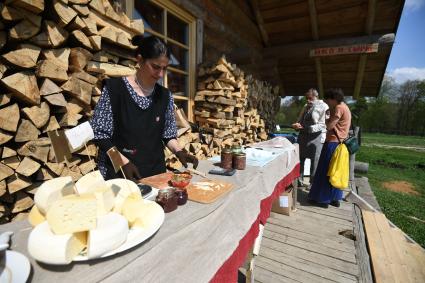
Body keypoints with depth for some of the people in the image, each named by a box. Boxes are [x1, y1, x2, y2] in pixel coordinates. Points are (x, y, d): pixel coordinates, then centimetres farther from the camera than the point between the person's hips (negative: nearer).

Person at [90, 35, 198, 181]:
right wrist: (123, 161, -19)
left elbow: (168, 135, 6)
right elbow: (100, 134, -8)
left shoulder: (165, 95, 2)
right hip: (118, 172, -3)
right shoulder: (114, 88, -9)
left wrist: (179, 152, -12)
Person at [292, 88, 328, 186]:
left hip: (316, 137, -6)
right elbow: (300, 120, 20)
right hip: (303, 136, 6)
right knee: (300, 159, 8)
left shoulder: (324, 107, -6)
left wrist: (305, 128, -23)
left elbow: (323, 125, -14)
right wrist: (297, 125, -4)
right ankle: (299, 180, 21)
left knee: (315, 162, 1)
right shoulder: (306, 106, 13)